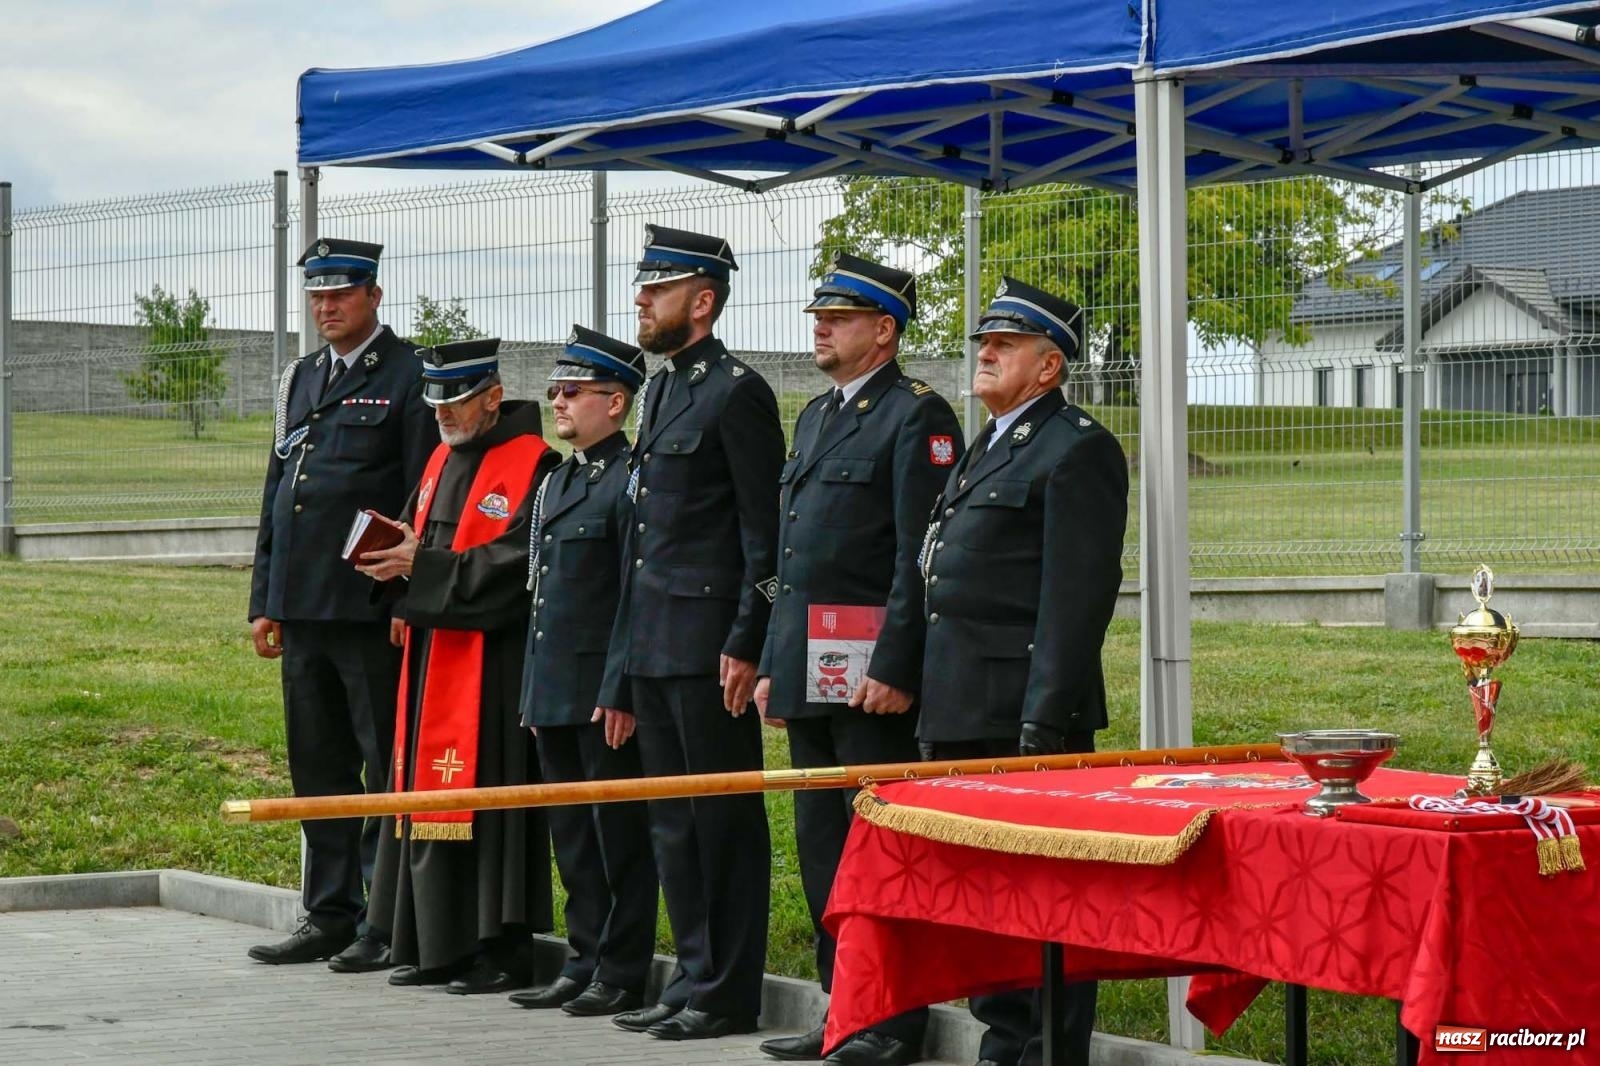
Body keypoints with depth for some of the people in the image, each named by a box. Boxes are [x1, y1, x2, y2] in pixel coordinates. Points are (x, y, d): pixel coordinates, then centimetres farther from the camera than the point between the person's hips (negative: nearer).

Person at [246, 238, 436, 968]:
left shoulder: (409, 376, -3)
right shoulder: (299, 381, 18)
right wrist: (265, 600, 14)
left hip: (374, 609, -7)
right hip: (303, 608, 7)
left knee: (387, 770, -1)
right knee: (318, 767, 11)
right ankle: (330, 916, 18)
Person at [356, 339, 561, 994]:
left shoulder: (532, 465, -11)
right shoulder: (442, 461, 17)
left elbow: (516, 563, -19)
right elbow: (416, 534, 20)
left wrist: (422, 568, -20)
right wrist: (393, 557, -3)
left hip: (493, 661, -9)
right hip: (432, 653, 9)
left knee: (490, 796, -6)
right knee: (429, 790, 10)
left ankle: (502, 952, 0)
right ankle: (435, 946, 18)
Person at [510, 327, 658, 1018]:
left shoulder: (631, 479, -11)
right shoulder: (557, 481, 17)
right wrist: (534, 690, 18)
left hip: (604, 691, -9)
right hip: (554, 689, 9)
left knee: (618, 831, -2)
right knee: (572, 836, 14)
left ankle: (621, 974, 4)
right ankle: (585, 962, 21)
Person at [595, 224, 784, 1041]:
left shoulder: (737, 393, -9)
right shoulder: (660, 391, 17)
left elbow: (765, 534, -13)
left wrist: (747, 645, -18)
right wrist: (622, 668, 20)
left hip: (709, 646, -9)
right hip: (653, 645, 9)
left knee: (724, 818, -2)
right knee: (671, 820, 12)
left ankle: (728, 993, 3)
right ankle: (694, 978, 19)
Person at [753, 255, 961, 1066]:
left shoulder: (916, 417, -8)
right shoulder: (817, 417, 19)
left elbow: (920, 557, -15)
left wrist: (894, 669, -20)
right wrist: (772, 664, 18)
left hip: (871, 672, -9)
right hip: (808, 668, 9)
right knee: (821, 839, 11)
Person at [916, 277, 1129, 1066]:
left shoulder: (1077, 450, -8)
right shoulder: (986, 450, 21)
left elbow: (1079, 594, -15)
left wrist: (1043, 718, -20)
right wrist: (934, 715, 20)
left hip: (1027, 714, -9)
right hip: (961, 717, 9)